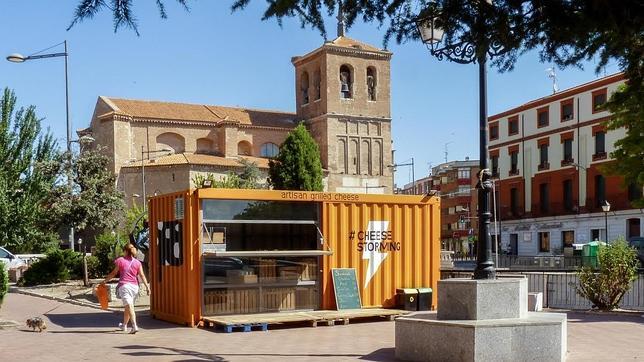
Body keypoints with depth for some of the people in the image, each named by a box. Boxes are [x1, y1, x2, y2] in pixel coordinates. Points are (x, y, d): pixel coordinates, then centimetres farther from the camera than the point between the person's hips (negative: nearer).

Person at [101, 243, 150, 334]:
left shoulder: (120, 260, 0)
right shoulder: (137, 262, 8)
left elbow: (113, 273, 4)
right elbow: (142, 275, 1)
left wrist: (105, 281, 15)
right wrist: (147, 286, -1)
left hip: (124, 285, -4)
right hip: (134, 286, 4)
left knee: (129, 306, -11)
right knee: (127, 306, 20)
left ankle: (134, 326, -25)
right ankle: (124, 325, 36)